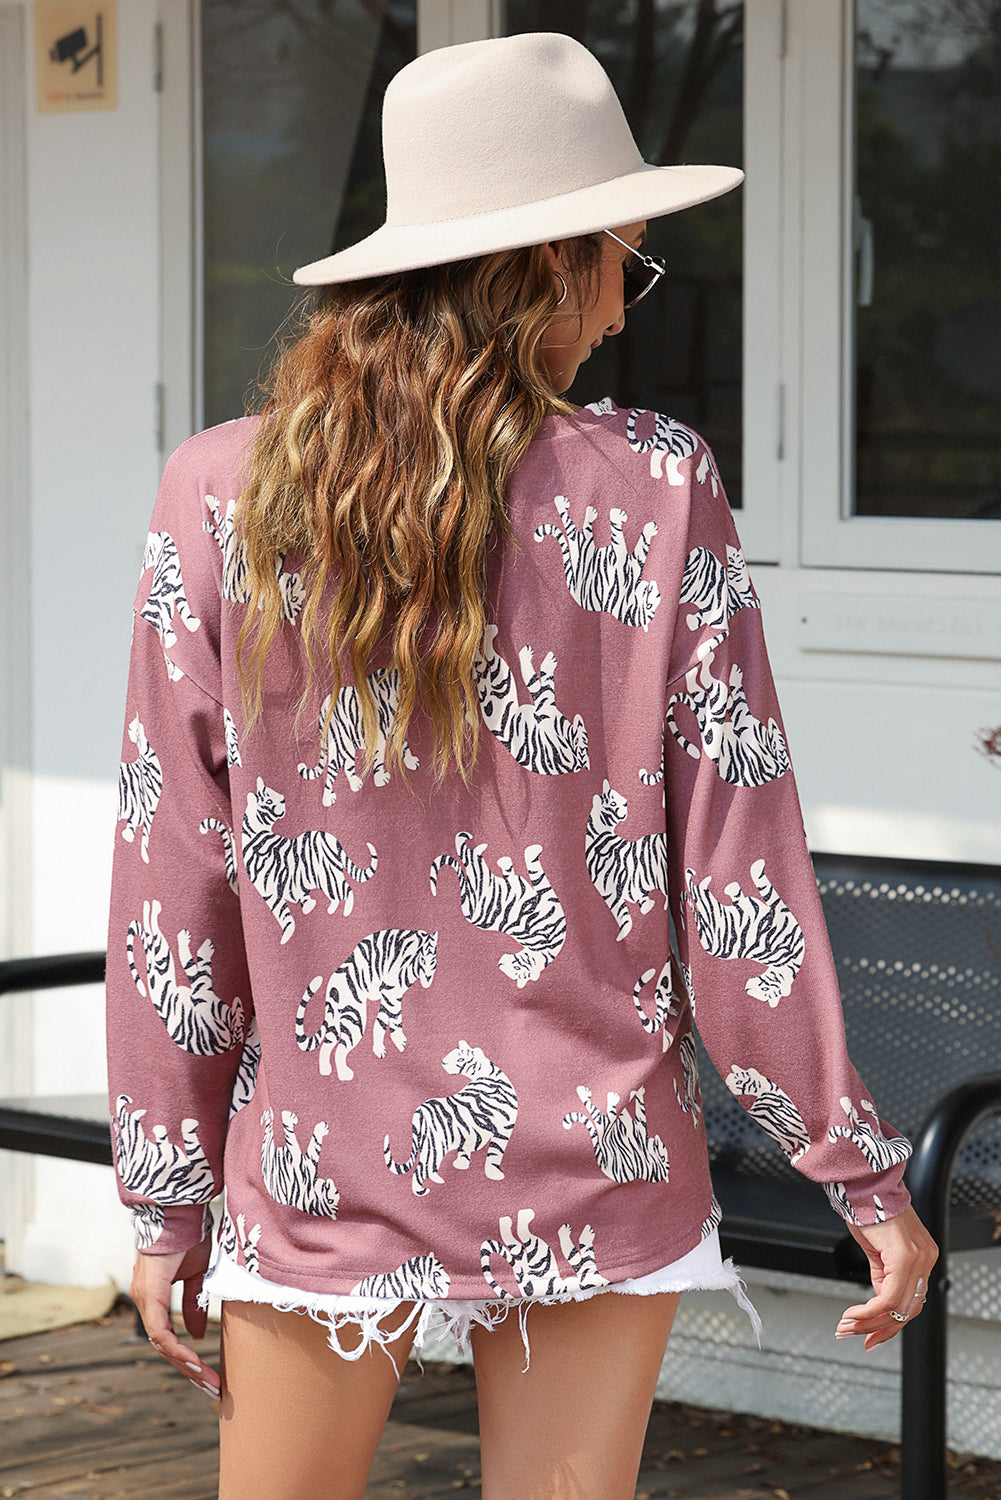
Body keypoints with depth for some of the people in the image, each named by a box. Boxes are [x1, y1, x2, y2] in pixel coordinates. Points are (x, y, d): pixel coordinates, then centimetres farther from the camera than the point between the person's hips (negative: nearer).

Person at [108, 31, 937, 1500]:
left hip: (319, 1165, 1)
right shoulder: (655, 496, -7)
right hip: (590, 1162, -1)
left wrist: (167, 1191, 7)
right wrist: (863, 1169, 3)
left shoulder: (221, 500, -4)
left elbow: (175, 885, -1)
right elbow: (737, 873, -6)